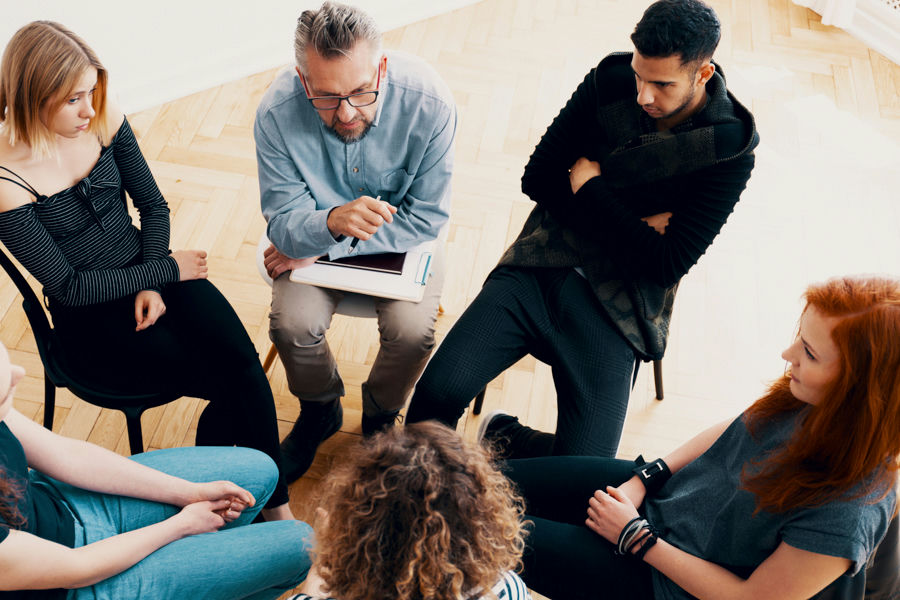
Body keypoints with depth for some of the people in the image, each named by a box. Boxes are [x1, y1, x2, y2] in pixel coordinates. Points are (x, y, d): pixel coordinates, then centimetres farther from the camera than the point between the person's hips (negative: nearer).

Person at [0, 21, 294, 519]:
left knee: (242, 362, -20)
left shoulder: (104, 121, -5)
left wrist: (152, 285, -8)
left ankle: (276, 505, -8)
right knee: (231, 386, -17)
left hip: (148, 273, 4)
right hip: (90, 320, -4)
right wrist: (166, 271, -13)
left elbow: (153, 206, 6)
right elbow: (69, 286, -17)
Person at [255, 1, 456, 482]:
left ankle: (380, 417, 11)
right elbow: (283, 223, -20)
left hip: (400, 238, 0)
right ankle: (320, 410, 13)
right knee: (292, 323, -23)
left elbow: (426, 218, -19)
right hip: (315, 238, 1)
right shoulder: (277, 113, -26)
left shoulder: (428, 101, -29)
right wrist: (331, 223, -45)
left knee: (412, 329, -24)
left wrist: (326, 249, -22)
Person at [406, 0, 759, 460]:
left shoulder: (729, 151, -9)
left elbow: (665, 265, -12)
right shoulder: (610, 81, 0)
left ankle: (503, 438, 17)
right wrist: (630, 224, -8)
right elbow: (538, 179, 2)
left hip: (616, 307, -2)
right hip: (541, 267, 2)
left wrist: (588, 186, -7)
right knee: (438, 392, -19)